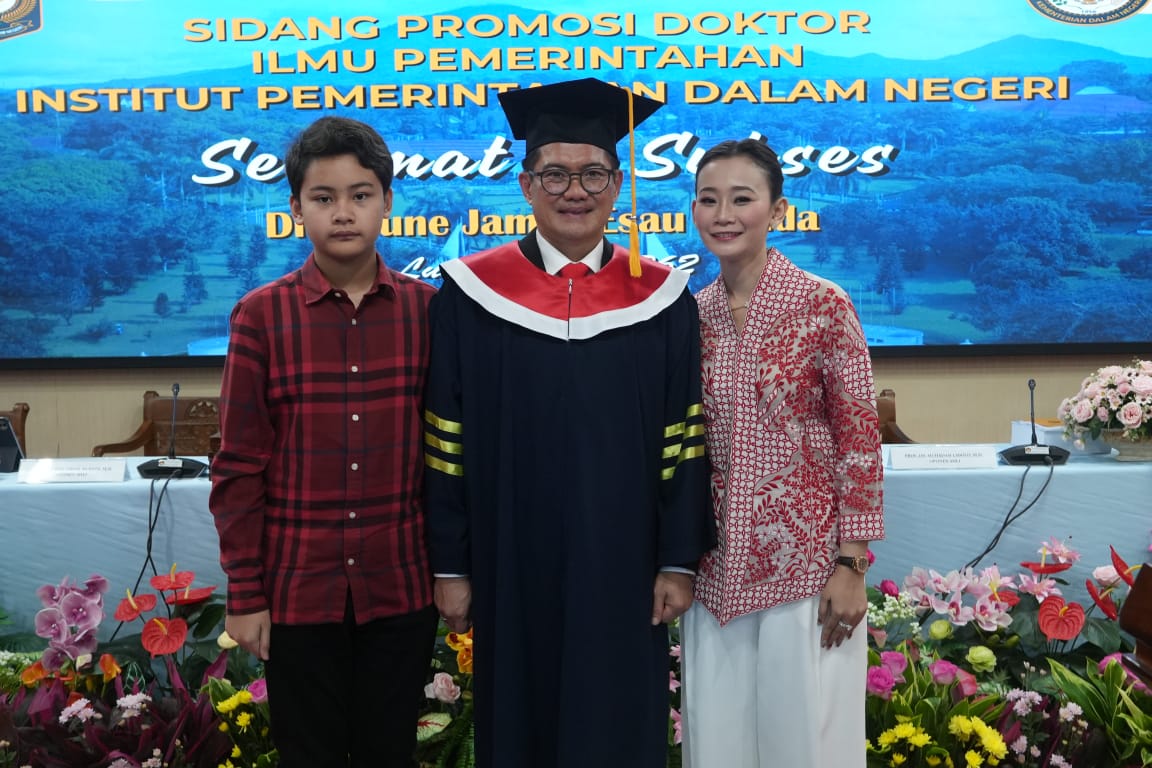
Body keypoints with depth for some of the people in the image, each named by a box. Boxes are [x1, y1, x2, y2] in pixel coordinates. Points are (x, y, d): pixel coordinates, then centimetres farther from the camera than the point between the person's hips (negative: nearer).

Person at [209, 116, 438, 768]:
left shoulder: (427, 310, 0)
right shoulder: (262, 315, -4)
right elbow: (240, 468, -3)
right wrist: (244, 596, -3)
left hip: (402, 589, 1)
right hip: (298, 591, -1)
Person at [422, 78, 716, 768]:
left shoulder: (661, 297, 1)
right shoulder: (472, 293, -2)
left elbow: (685, 441, 1)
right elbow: (446, 442, -1)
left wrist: (679, 561, -2)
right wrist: (449, 565, -2)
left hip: (622, 570, 1)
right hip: (513, 568, 0)